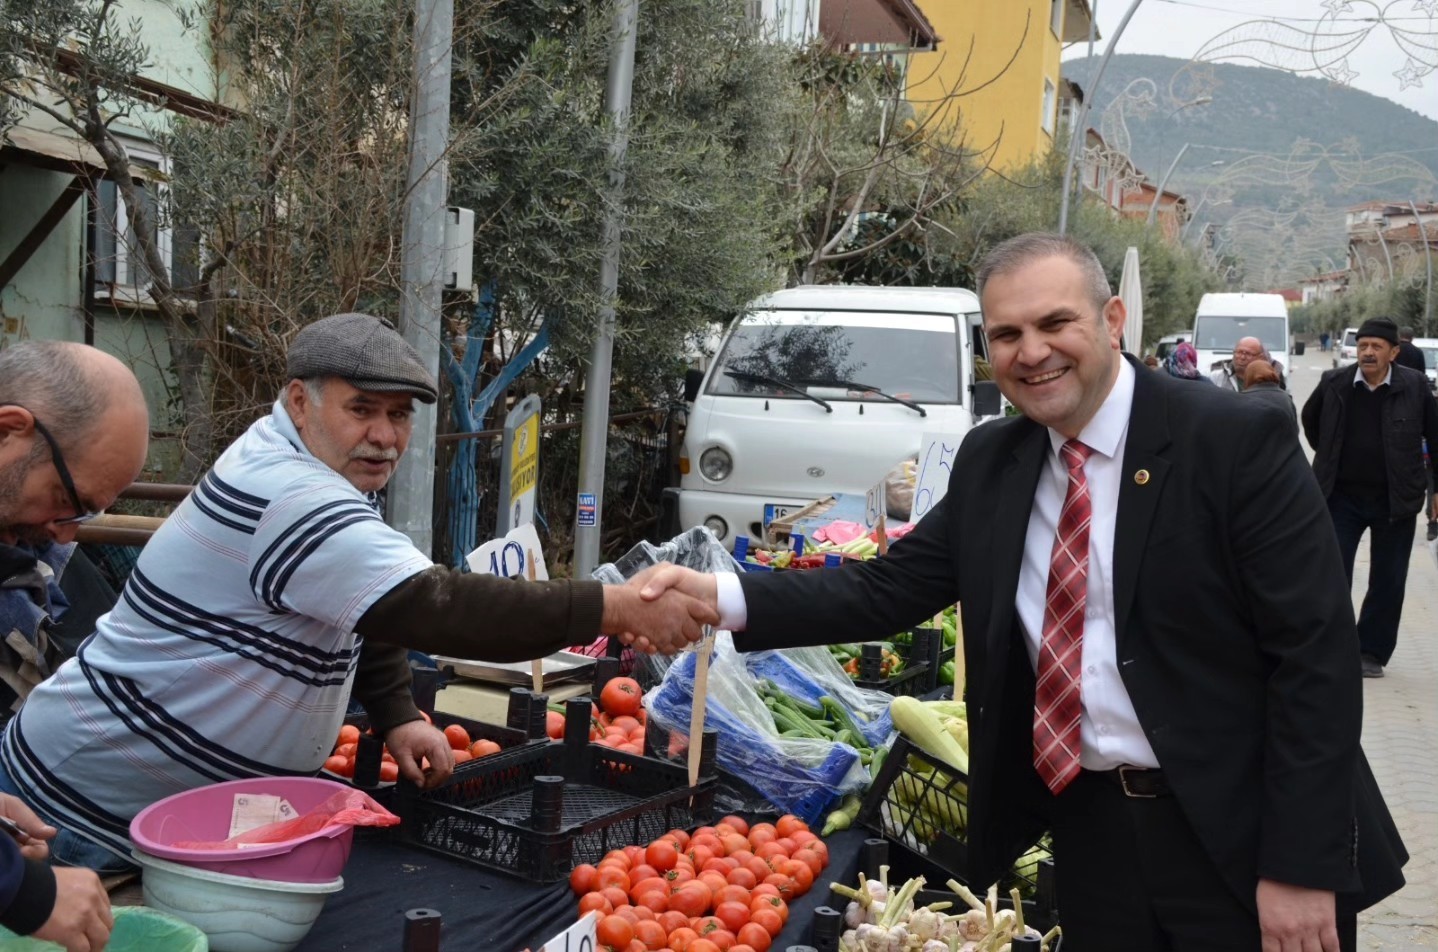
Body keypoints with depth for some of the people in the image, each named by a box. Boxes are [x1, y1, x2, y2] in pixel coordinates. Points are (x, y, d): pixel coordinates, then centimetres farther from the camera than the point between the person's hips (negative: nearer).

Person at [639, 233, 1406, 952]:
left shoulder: (1235, 442, -13)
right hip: (1088, 827, 5)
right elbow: (888, 589, 0)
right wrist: (722, 598, -14)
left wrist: (1301, 866, -16)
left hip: (1234, 835, -4)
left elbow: (1315, 654, -14)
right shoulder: (990, 462, 3)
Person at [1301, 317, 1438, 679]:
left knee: (1388, 582, 8)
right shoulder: (1334, 382, -5)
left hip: (1394, 499, 0)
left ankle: (1371, 652, 21)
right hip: (1342, 496, 0)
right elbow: (1309, 417, 15)